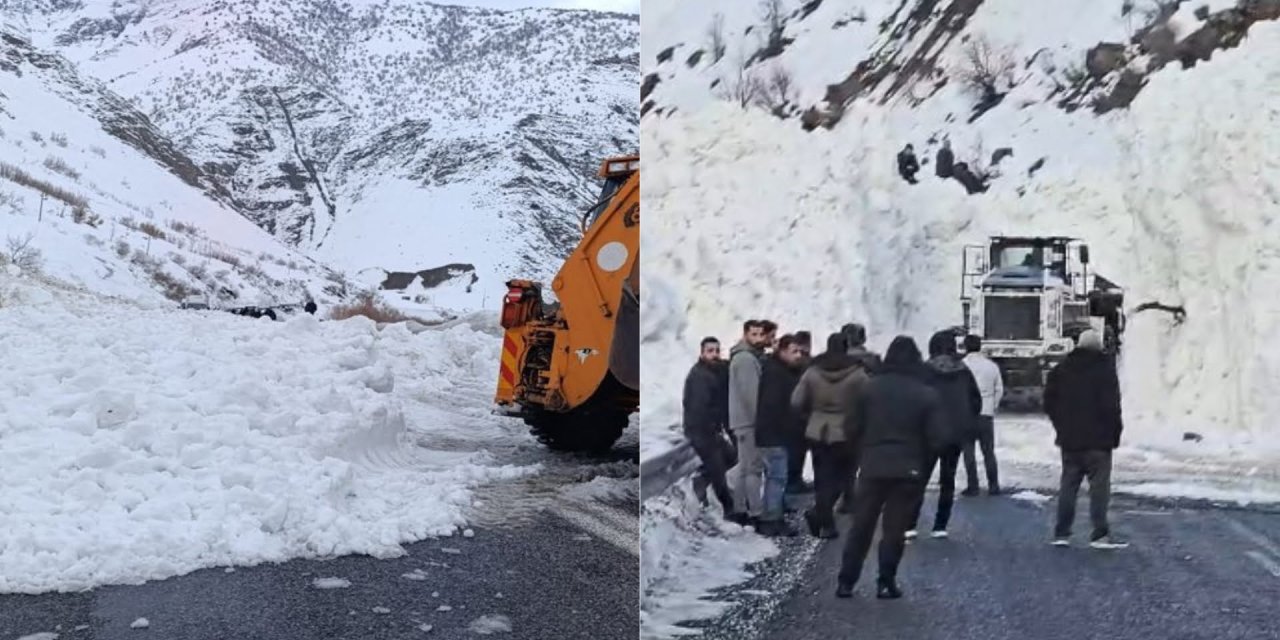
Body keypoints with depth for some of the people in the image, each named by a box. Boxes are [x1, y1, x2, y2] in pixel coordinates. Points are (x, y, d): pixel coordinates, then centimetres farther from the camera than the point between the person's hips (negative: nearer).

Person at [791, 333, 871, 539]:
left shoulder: (812, 372, -2)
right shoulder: (857, 374, -10)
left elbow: (797, 402, -3)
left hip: (817, 433, 3)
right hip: (846, 435, -3)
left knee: (823, 478, 10)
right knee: (839, 477, 6)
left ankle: (826, 524, 9)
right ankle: (818, 514, -15)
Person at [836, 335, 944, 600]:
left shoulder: (870, 388, -1)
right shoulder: (927, 395, -6)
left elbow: (855, 427, 4)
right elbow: (935, 438, -7)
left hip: (873, 467, 2)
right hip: (908, 470, -1)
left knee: (861, 526, 10)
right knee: (894, 528, 6)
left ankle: (846, 581, 11)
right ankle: (886, 583, 6)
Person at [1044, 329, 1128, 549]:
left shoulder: (1061, 369, 8)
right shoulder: (1104, 368, -8)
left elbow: (1049, 402, 10)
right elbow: (1111, 405, -13)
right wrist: (1115, 431, -2)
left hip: (1069, 440, 5)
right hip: (1097, 440, -5)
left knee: (1068, 485, 9)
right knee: (1099, 485, -2)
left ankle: (1061, 533, 8)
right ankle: (1100, 534, -6)